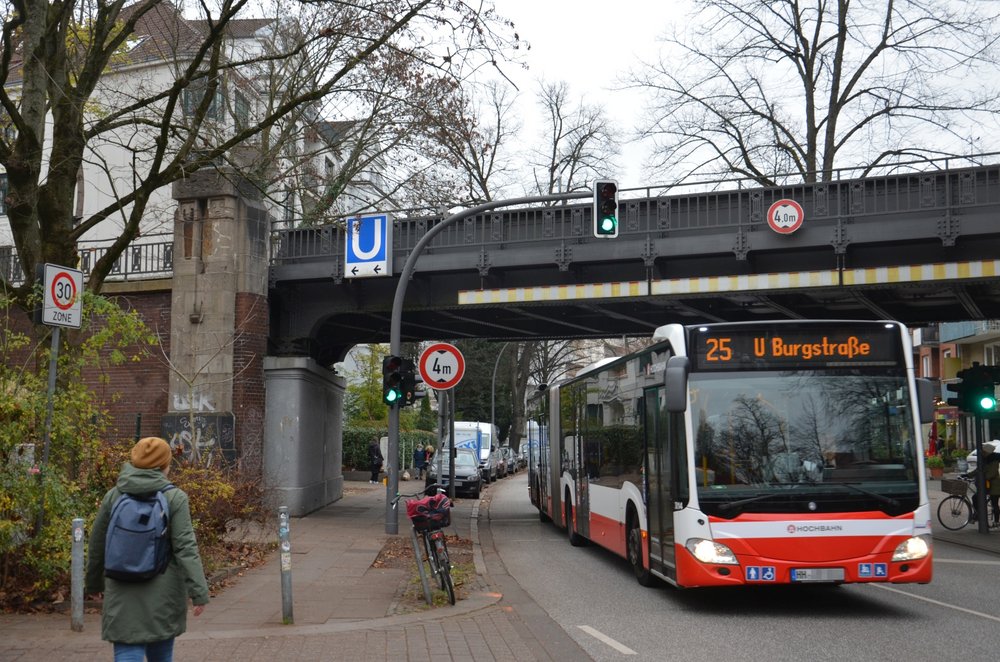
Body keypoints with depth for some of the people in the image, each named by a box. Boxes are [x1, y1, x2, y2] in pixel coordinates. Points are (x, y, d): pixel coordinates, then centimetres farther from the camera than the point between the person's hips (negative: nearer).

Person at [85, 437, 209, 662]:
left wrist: (94, 583, 25)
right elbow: (186, 548, -13)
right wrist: (199, 592, -11)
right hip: (163, 597, -1)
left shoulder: (113, 496, 2)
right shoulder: (174, 498, -7)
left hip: (123, 597, 1)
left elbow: (97, 545, 10)